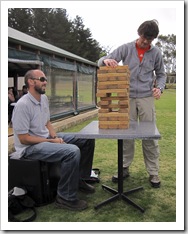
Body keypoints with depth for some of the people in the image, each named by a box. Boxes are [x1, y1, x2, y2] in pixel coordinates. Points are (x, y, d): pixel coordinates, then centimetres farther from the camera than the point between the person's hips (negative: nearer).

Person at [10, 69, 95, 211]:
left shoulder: (44, 98, 6)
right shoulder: (23, 105, -21)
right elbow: (23, 138, -20)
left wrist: (56, 137, -3)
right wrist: (52, 141, -17)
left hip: (47, 138, 9)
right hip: (30, 146, -9)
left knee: (87, 140, 3)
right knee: (72, 151, -33)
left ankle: (80, 179, 17)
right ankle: (66, 198, -16)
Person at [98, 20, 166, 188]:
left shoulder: (156, 53, 4)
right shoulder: (126, 48, 0)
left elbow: (161, 74, 14)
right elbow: (101, 61, -2)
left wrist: (159, 87, -7)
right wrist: (106, 60, -27)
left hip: (146, 98, 0)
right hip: (127, 97, 0)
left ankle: (153, 172, 13)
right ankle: (125, 168, 20)